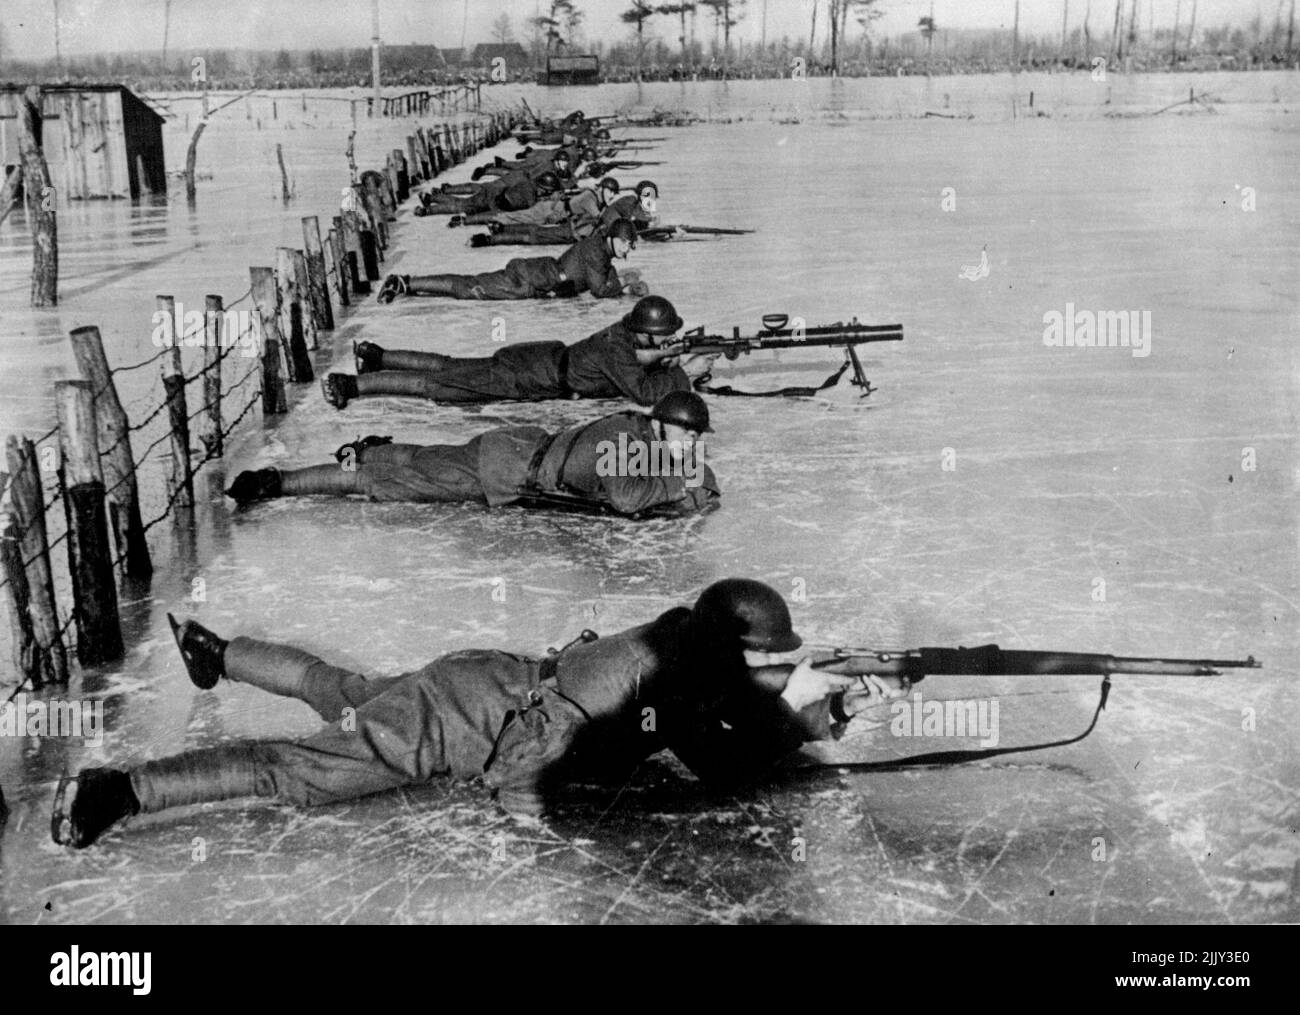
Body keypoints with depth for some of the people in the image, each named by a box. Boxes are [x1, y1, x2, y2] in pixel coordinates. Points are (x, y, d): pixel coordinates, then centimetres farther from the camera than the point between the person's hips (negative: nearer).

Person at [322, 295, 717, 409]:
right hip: (527, 379, -8)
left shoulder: (629, 333, 1)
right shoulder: (617, 350, -25)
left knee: (449, 367, 17)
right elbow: (643, 393, -31)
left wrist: (673, 361, -1)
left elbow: (640, 364, 18)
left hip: (545, 358, 8)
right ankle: (352, 385, -3)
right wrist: (683, 374, -20)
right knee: (439, 383, -5)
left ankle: (375, 356, 26)